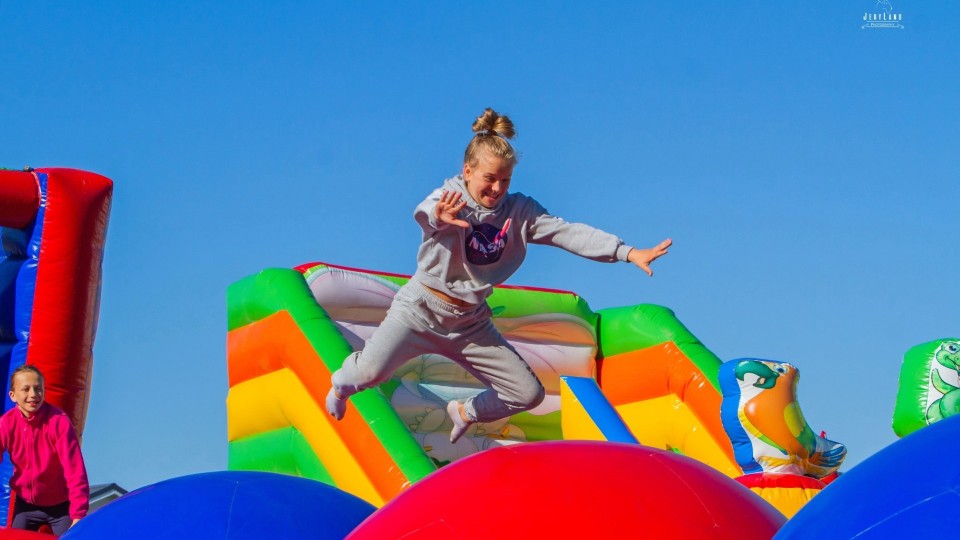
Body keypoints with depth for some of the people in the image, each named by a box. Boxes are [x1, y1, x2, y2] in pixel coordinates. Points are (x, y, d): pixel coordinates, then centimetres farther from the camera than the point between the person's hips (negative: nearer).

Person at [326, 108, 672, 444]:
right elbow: (424, 213, -40)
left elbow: (569, 233, -11)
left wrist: (630, 253, -21)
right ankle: (341, 384, 16)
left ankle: (466, 412, 30)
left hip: (471, 323, 5)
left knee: (529, 394, 0)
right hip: (421, 310, -5)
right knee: (370, 372, -24)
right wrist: (439, 216, -67)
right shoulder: (450, 199, -16)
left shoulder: (519, 211, -3)